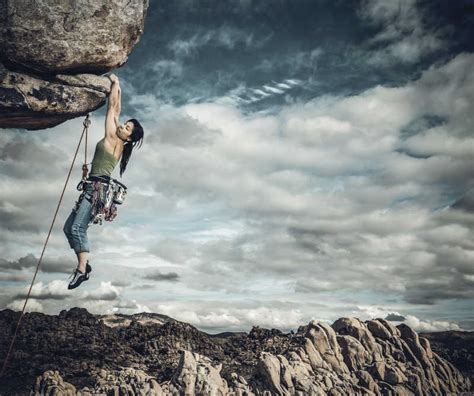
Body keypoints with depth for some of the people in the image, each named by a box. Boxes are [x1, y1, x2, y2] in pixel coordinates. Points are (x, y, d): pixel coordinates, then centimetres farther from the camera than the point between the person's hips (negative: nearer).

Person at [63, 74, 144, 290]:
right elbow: (116, 111, 26)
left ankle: (82, 269, -18)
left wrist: (115, 83, 11)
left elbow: (112, 105, 2)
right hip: (94, 188, 10)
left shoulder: (112, 137, -4)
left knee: (77, 228, -19)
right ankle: (83, 264, 6)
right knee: (68, 228, 7)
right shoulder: (118, 144, 16)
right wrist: (118, 89, 29)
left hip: (98, 187, -10)